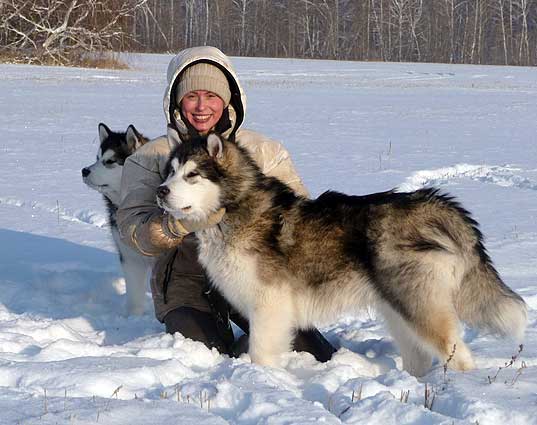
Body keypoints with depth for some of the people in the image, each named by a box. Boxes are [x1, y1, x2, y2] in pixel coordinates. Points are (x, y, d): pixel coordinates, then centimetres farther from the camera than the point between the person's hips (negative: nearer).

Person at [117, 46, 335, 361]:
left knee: (310, 354, -15)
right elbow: (135, 232, -8)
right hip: (187, 277, -1)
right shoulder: (149, 158, 7)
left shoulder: (264, 151, 11)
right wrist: (183, 221, -28)